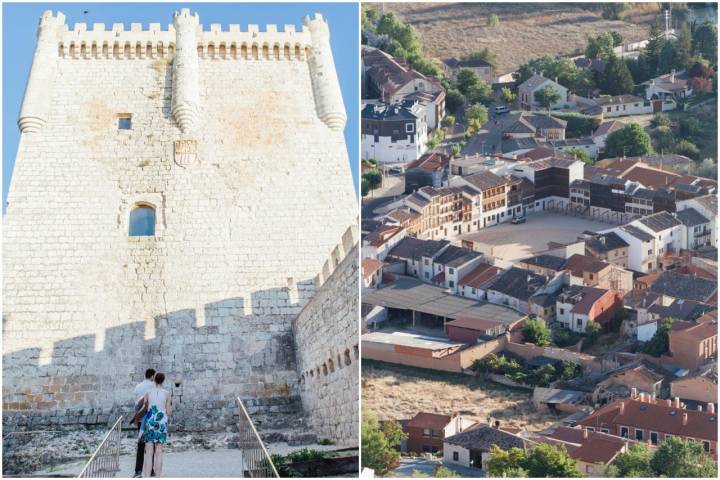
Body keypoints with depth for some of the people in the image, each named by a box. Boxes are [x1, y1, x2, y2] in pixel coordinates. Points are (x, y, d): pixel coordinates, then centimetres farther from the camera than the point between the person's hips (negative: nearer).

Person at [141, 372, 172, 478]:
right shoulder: (167, 394, -1)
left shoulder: (148, 393, 1)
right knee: (159, 452, 3)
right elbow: (169, 413, -1)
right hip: (161, 424, 0)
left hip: (149, 423, 0)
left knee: (149, 452, 0)